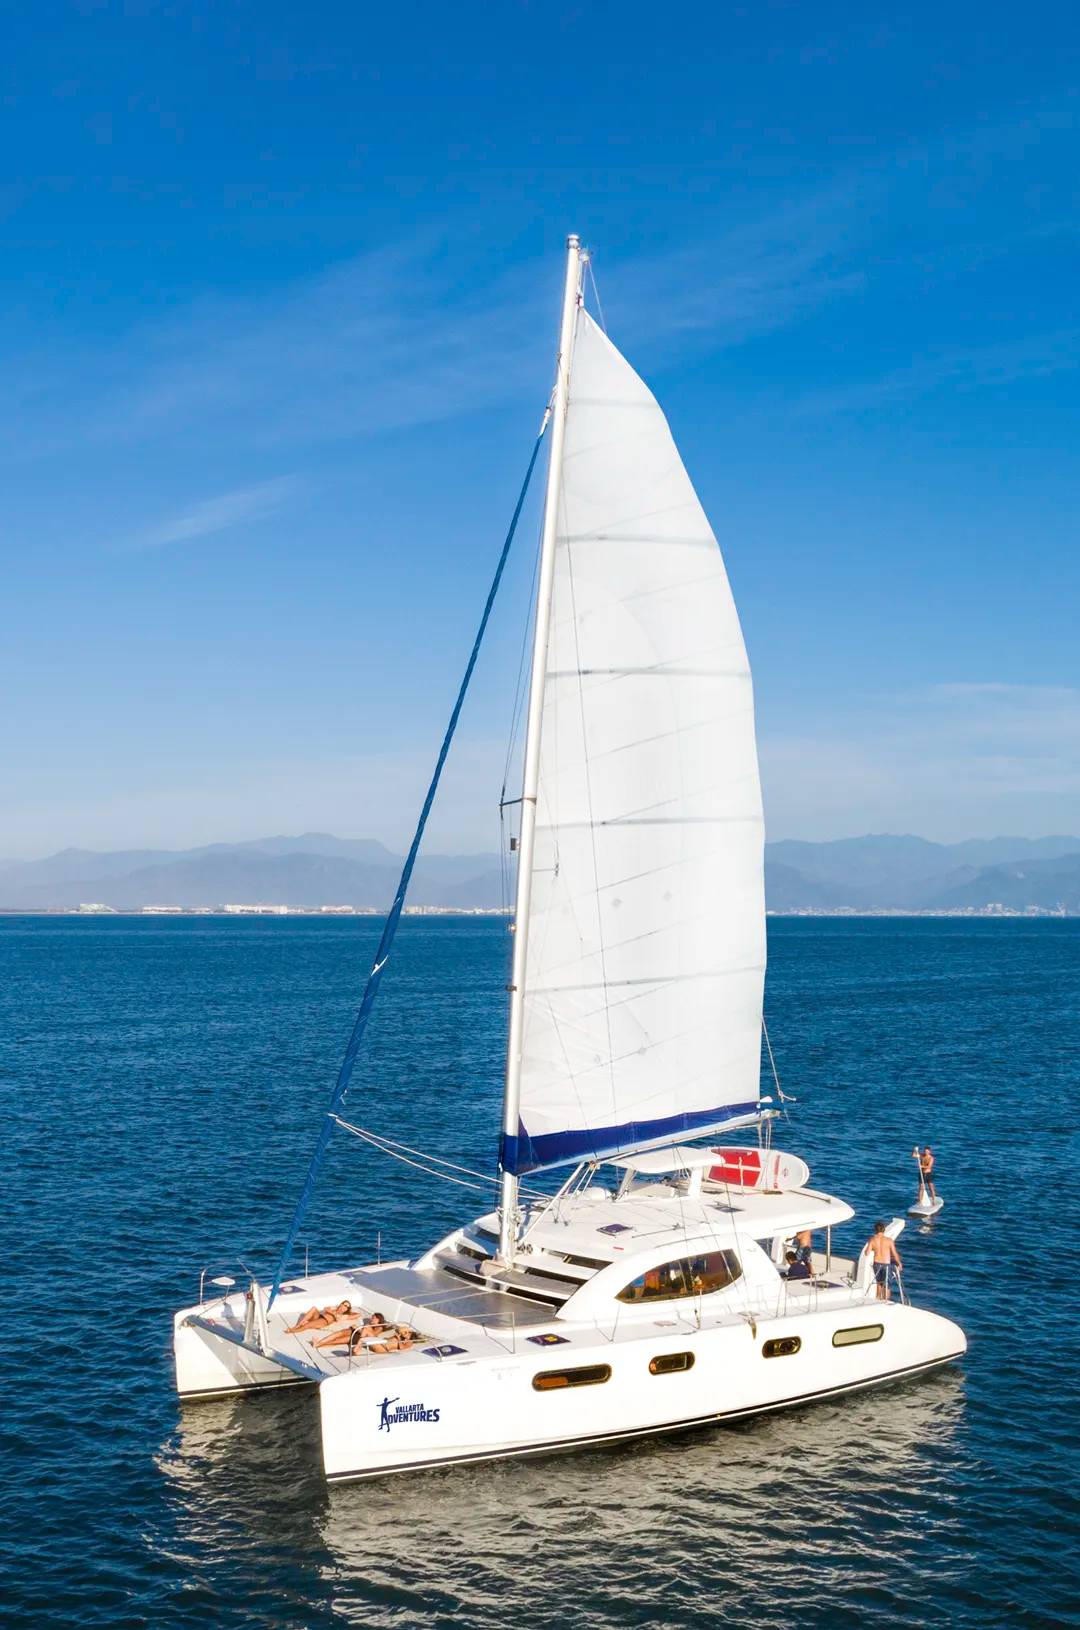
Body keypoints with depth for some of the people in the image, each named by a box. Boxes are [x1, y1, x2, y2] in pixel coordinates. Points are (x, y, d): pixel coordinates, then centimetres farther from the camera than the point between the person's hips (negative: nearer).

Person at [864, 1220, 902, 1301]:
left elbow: (867, 1253, -7)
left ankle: (879, 1299, 35)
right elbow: (895, 1254, -8)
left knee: (879, 1282, 24)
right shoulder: (889, 1240, -12)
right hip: (886, 1264, -2)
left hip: (877, 1264, 2)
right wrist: (899, 1263, 9)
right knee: (886, 1285, 12)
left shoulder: (872, 1240, -8)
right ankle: (885, 1301, 16)